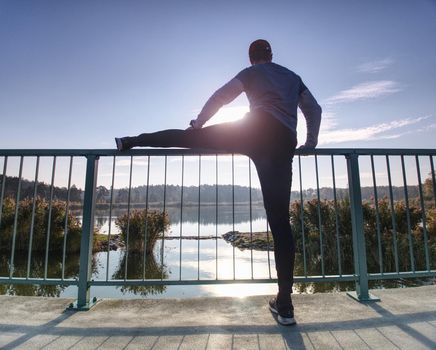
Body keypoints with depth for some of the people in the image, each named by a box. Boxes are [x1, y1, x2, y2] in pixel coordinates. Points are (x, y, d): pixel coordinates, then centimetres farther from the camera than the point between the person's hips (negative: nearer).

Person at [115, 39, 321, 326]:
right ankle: (284, 305, 1)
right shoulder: (294, 77, 35)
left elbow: (221, 97, 13)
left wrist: (197, 124, 20)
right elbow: (314, 109, 28)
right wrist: (310, 143, 35)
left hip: (257, 131, -3)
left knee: (190, 136, 10)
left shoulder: (252, 72, 23)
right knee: (280, 220, -1)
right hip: (284, 144, 4)